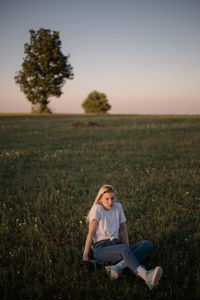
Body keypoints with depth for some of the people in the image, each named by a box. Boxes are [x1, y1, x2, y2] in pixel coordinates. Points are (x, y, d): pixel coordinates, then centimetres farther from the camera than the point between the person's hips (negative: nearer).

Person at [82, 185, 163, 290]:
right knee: (124, 248, -37)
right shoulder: (97, 208, -5)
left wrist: (129, 253, 9)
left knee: (148, 244, -16)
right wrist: (85, 255, -11)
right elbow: (91, 233, -9)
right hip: (100, 248, -6)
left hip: (115, 245, 6)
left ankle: (117, 267, -33)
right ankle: (146, 276, -57)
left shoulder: (118, 207, 10)